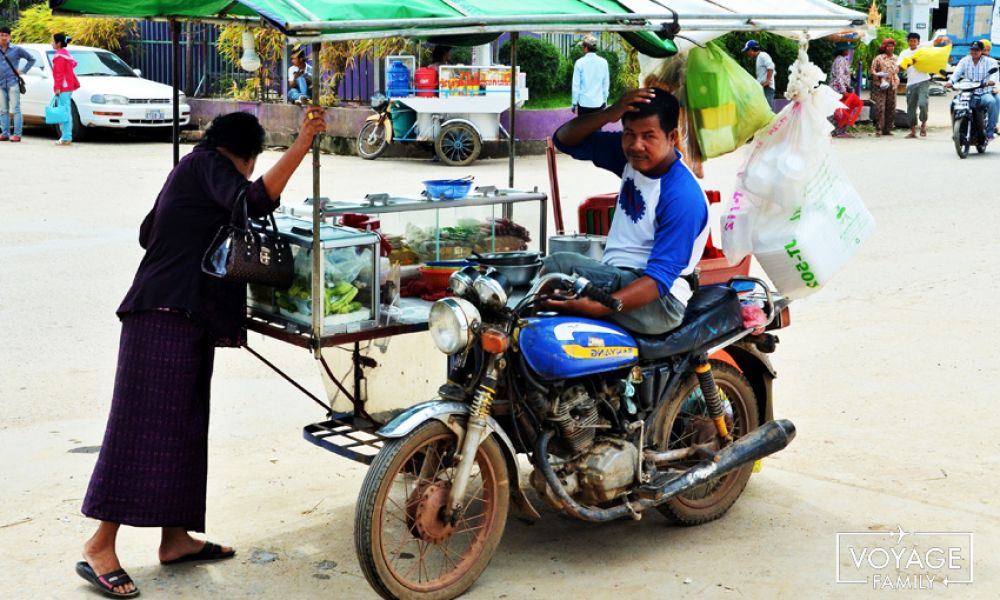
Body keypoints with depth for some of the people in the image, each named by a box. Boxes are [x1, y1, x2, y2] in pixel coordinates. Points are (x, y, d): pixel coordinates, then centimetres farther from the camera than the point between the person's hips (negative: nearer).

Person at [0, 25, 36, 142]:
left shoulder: (17, 49, 4)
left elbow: (31, 59, 11)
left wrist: (23, 71, 3)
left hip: (13, 83, -4)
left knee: (15, 109, -7)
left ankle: (17, 134, -9)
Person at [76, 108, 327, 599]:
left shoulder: (191, 169, 23)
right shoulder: (206, 164, -5)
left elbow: (149, 233, 32)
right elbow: (254, 201, -24)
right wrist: (302, 145, -26)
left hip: (188, 317, 11)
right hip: (167, 315, -11)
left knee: (182, 426, 10)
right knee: (143, 425, -12)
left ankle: (175, 537, 14)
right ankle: (100, 547, -11)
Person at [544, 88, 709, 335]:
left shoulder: (684, 197, -20)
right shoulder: (632, 157, 3)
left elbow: (660, 277, -25)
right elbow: (565, 140, 5)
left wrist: (599, 307, -40)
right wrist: (609, 114, -15)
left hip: (657, 301, -8)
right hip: (615, 279, 8)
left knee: (559, 265, -27)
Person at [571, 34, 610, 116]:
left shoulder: (580, 62, -8)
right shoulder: (603, 62, -2)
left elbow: (576, 85, -6)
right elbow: (606, 83, 4)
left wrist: (574, 103, 2)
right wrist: (605, 100, 14)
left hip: (584, 103, -2)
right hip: (599, 103, 2)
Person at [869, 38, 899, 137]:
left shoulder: (895, 58, 13)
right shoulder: (879, 58, -2)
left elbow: (897, 70, 21)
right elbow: (872, 70, -2)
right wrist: (879, 75, -18)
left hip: (892, 85, 5)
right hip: (880, 85, -5)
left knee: (891, 108, 4)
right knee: (880, 107, -12)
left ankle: (887, 129, 10)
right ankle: (878, 129, -10)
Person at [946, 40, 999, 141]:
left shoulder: (990, 61, 6)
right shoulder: (964, 61, 13)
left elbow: (994, 72, -11)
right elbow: (957, 72, -3)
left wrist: (991, 80, -36)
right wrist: (950, 81, -25)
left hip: (984, 93, -2)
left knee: (992, 101, -35)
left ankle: (990, 130, -25)